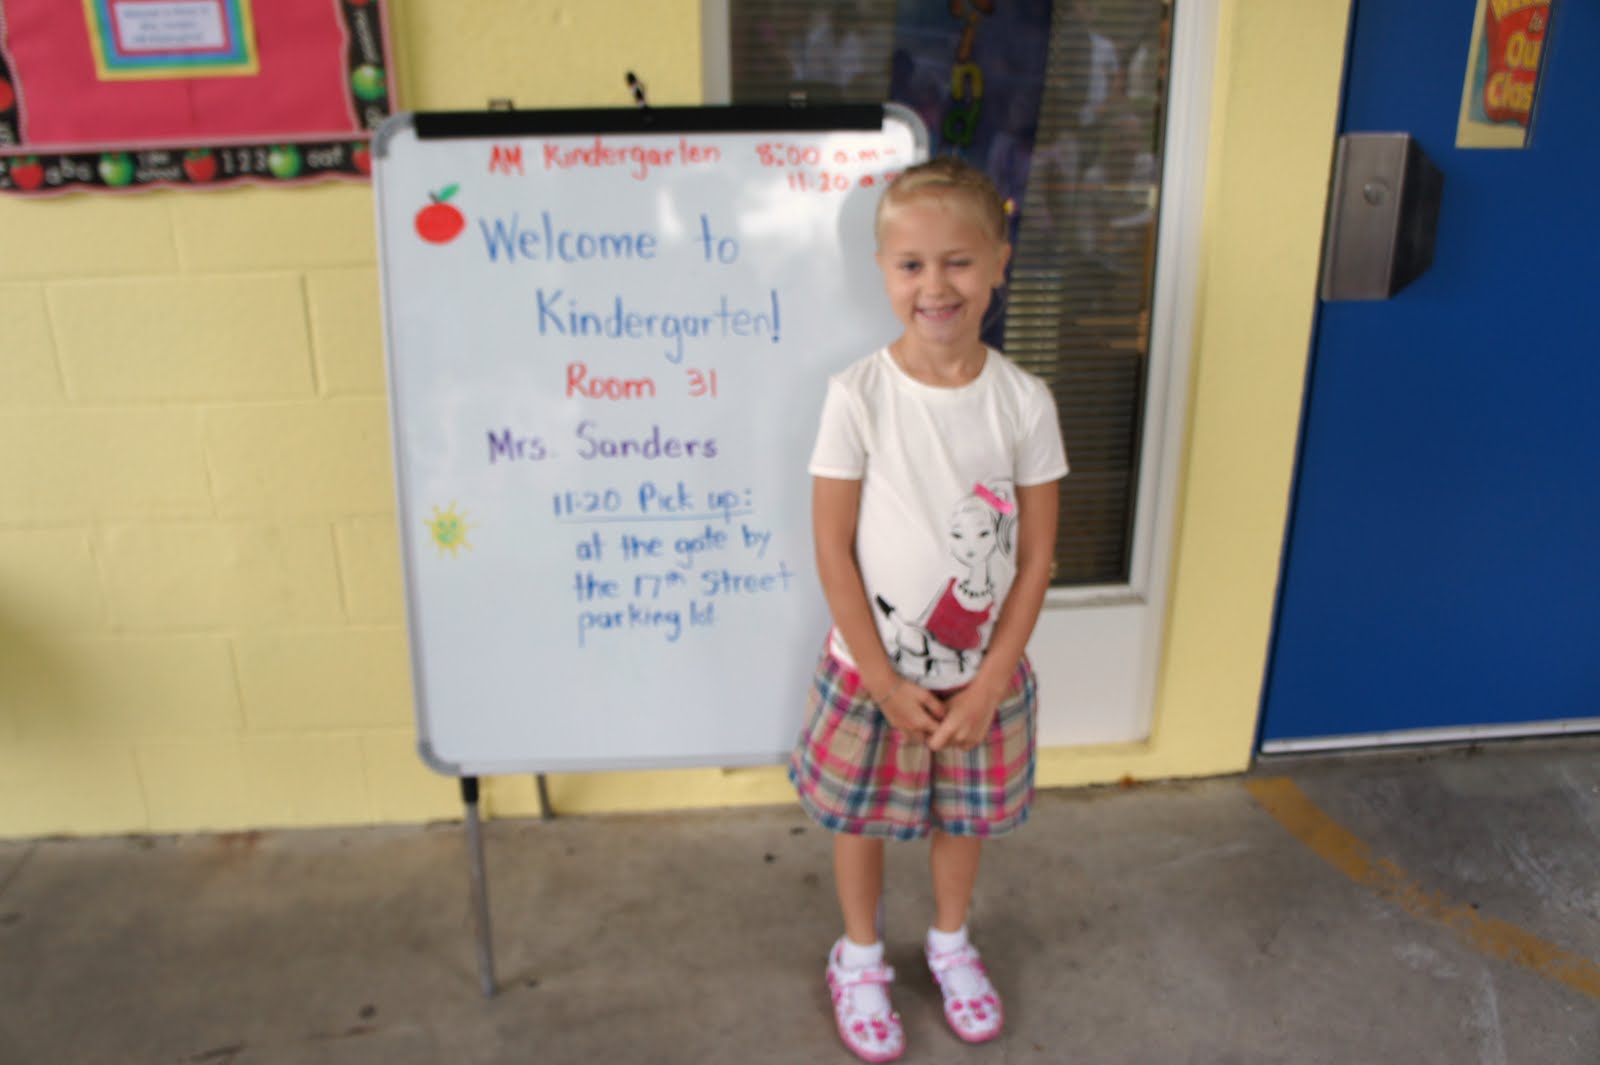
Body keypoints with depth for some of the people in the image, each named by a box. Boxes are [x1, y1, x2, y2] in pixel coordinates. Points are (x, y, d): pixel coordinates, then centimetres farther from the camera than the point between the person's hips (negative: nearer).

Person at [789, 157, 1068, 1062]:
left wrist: (989, 683, -9)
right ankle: (860, 959, 44)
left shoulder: (1024, 400, -10)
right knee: (859, 818, 16)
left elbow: (1037, 556, -5)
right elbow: (833, 552, -12)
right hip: (871, 670, -1)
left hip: (983, 673, 2)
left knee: (963, 816, 21)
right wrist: (887, 683, -12)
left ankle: (951, 941, 50)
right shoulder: (858, 395, -16)